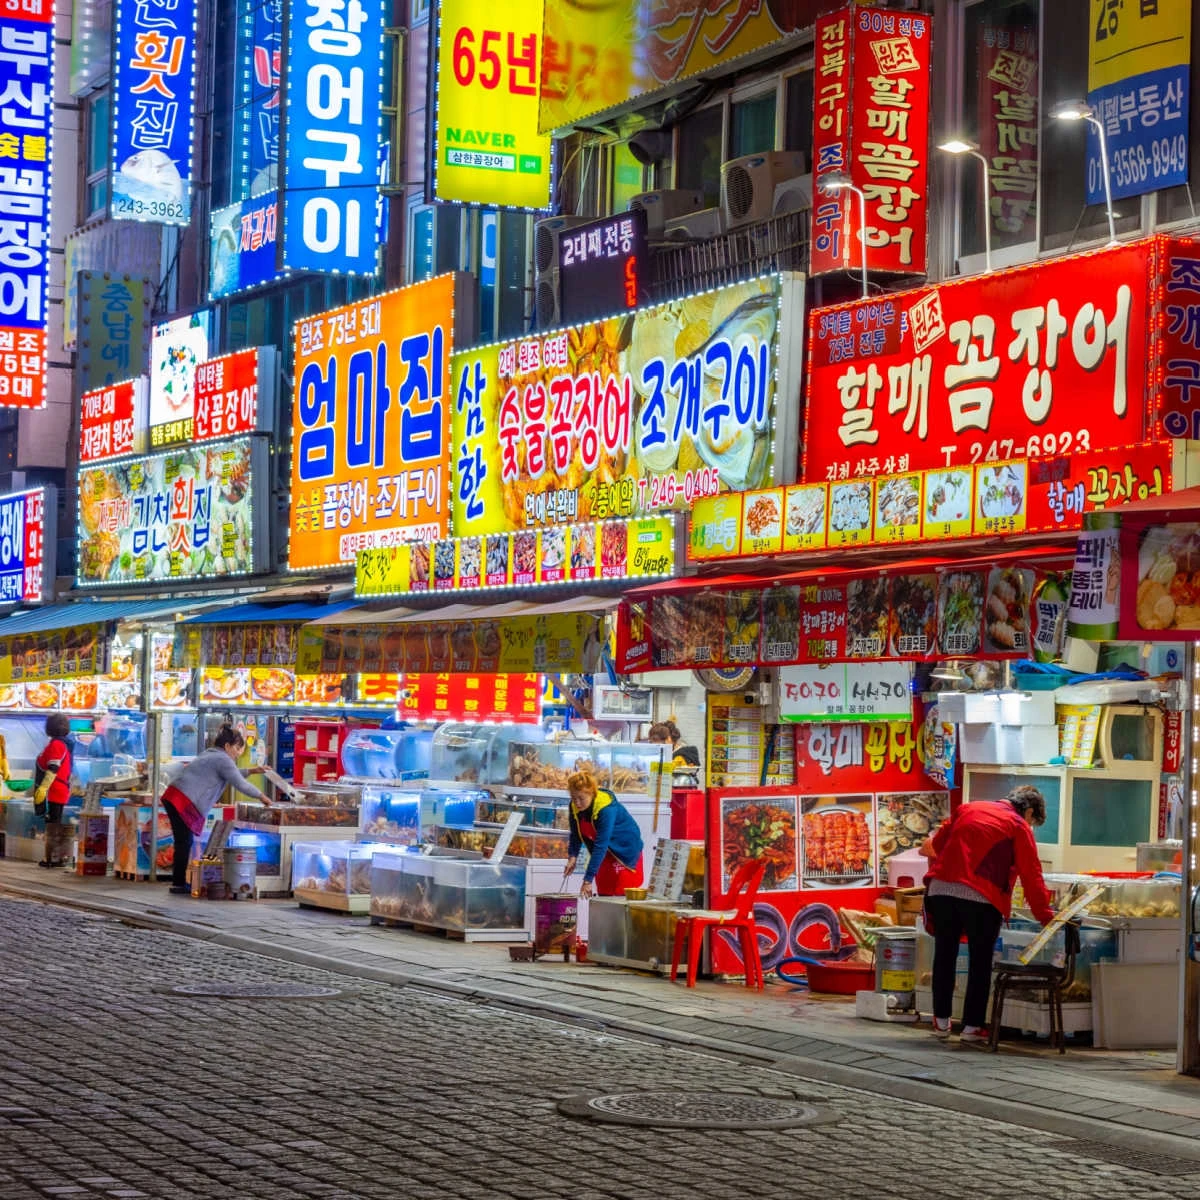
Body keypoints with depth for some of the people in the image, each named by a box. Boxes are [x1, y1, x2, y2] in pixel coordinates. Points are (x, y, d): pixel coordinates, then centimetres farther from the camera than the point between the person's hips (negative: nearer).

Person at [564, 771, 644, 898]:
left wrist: (588, 879, -38)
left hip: (625, 851, -6)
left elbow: (601, 845, -36)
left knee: (621, 895, -10)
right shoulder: (575, 807, -13)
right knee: (603, 894, 4)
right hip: (605, 854, 6)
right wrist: (572, 855, -19)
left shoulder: (606, 809, -33)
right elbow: (576, 835, 1)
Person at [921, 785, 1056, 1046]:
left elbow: (937, 843, 23)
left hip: (941, 887, 5)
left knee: (945, 956, 14)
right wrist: (1046, 917, 5)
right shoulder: (1019, 827, 4)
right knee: (980, 963, 5)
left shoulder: (967, 809, 19)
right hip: (980, 895, -5)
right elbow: (1031, 877, 1)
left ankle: (941, 1020, 20)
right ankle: (972, 1027, 4)